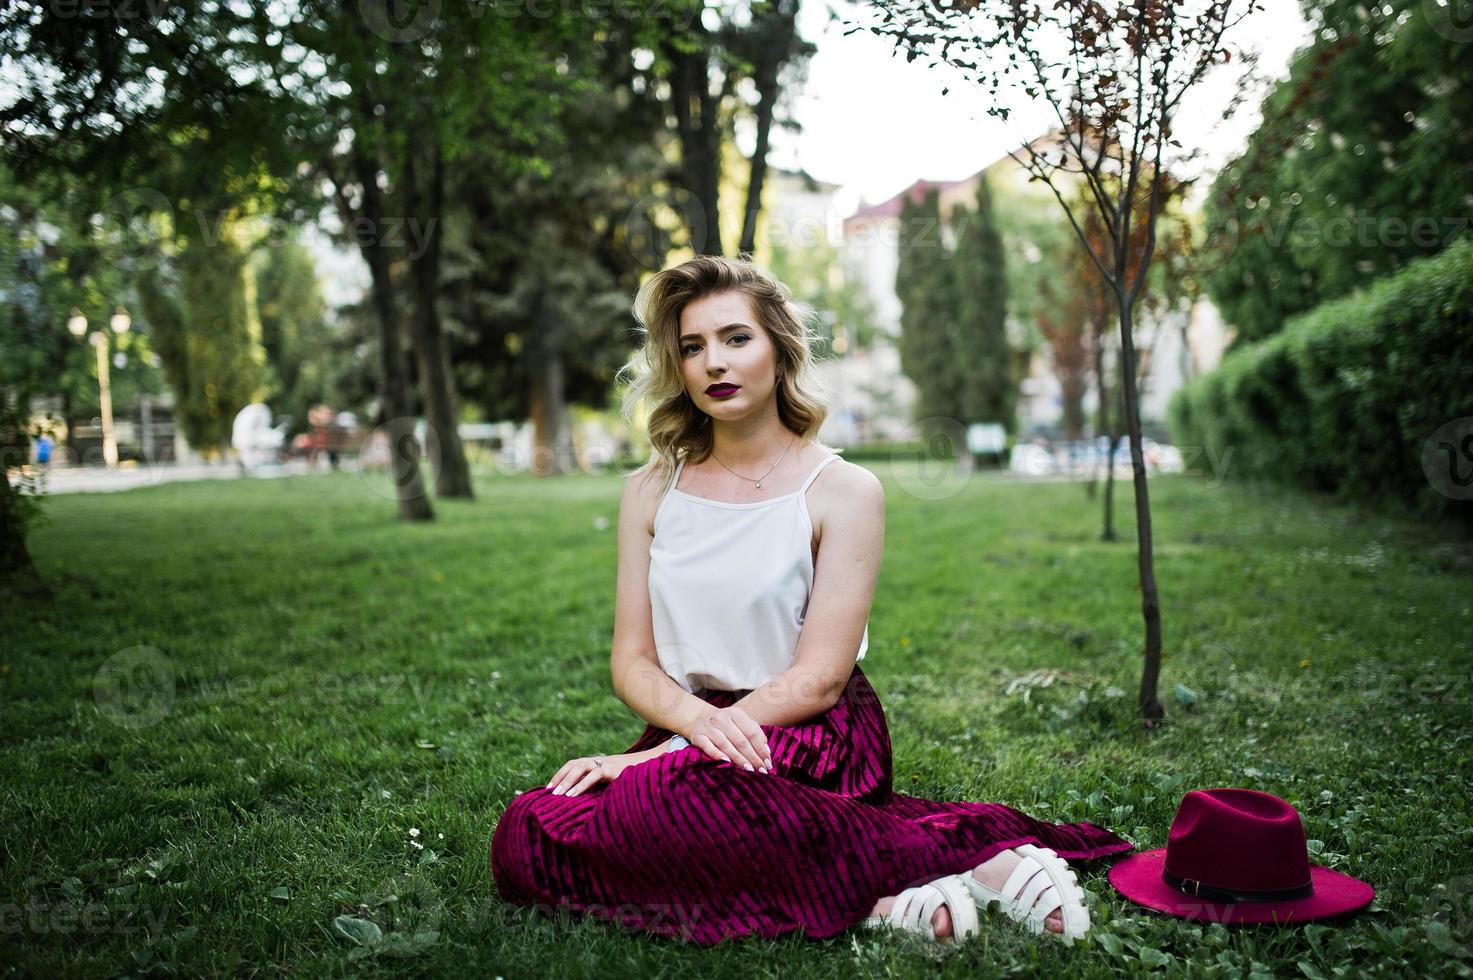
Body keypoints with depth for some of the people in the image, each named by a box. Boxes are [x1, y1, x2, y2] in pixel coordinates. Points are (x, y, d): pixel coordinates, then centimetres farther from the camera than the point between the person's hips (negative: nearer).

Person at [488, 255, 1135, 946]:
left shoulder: (844, 491, -4)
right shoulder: (651, 491, 9)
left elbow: (817, 678, -10)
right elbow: (631, 661, 4)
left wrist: (658, 756, -18)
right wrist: (698, 717, -20)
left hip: (811, 740, -5)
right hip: (690, 733, 5)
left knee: (653, 803, -35)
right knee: (526, 835, -24)